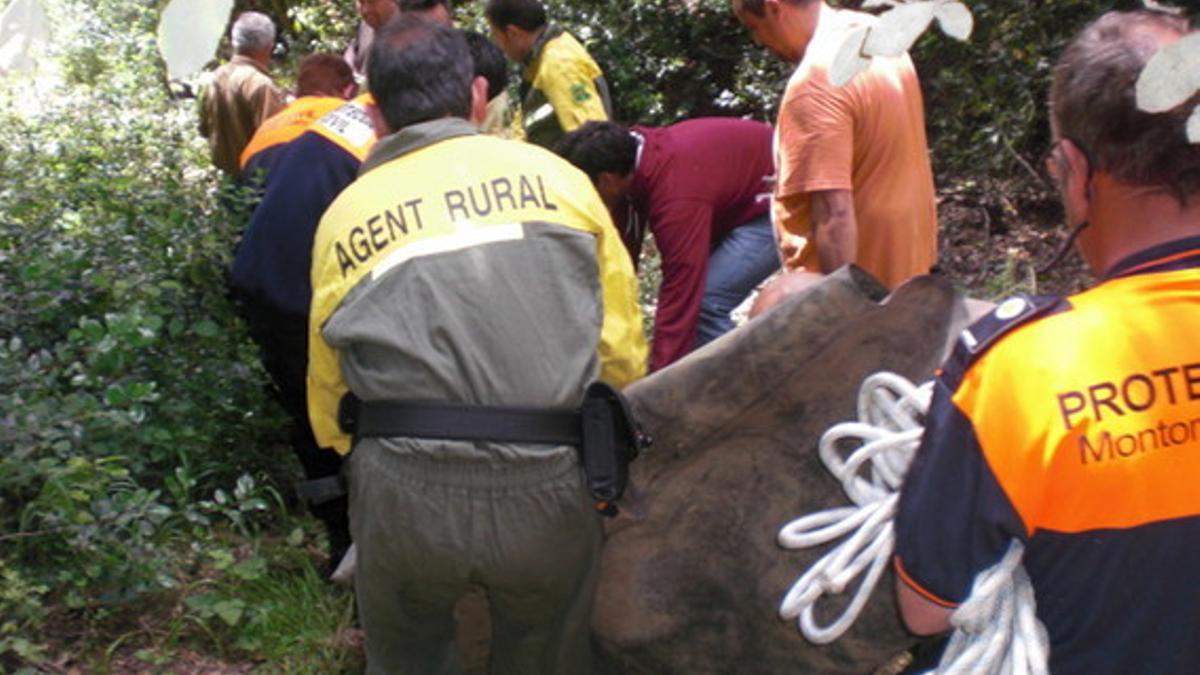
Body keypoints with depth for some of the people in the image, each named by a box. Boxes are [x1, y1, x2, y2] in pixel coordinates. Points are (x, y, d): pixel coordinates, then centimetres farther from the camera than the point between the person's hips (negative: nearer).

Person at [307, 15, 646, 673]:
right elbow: (623, 354, 9)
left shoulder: (344, 216, 11)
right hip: (551, 483, 0)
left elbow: (329, 396, 16)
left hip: (403, 487, 0)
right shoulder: (556, 175, 9)